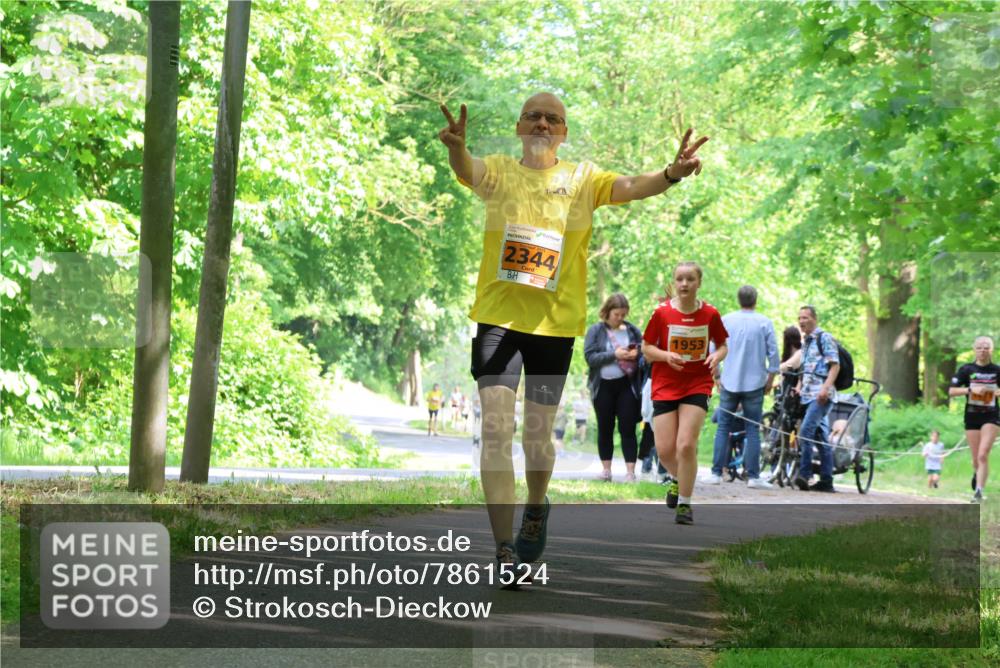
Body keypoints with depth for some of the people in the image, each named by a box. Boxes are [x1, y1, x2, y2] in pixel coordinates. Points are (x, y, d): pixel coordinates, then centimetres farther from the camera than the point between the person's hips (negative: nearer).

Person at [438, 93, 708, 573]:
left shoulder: (582, 179, 4)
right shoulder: (499, 172, 3)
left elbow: (630, 187, -13)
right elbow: (468, 171, -19)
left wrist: (671, 174, -34)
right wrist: (456, 148, -44)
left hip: (554, 322, 1)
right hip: (498, 317, -1)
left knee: (538, 433, 10)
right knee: (496, 428, -12)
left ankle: (536, 508, 40)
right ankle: (504, 549, -14)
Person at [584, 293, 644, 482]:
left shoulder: (632, 330, 5)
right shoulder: (596, 330, 0)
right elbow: (590, 357, -9)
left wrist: (637, 354, -10)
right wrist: (614, 355, -18)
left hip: (627, 385, 0)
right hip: (604, 386, 0)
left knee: (628, 429, -4)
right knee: (605, 429, 9)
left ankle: (630, 472, -5)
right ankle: (606, 468, 18)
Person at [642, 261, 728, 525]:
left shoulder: (710, 314, -2)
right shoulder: (662, 312, -4)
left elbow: (722, 345, 11)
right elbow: (646, 348, 3)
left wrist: (717, 356, -12)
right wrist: (666, 356, -17)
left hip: (698, 385, -1)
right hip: (665, 385, 1)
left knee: (686, 445, -14)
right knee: (665, 449, -3)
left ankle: (685, 503, -1)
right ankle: (678, 479, 32)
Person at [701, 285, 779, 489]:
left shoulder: (725, 320, 1)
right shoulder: (765, 323, -3)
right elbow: (773, 353, -3)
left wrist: (717, 377, 11)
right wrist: (771, 379, 8)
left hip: (729, 383, 1)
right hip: (755, 384, -1)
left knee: (723, 428, 7)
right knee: (753, 430, 1)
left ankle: (716, 473, 4)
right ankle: (753, 476, -2)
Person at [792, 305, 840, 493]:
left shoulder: (824, 338, -3)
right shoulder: (805, 342, 21)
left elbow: (835, 365, -10)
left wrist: (825, 388, -21)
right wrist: (799, 386, 11)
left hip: (821, 395, -9)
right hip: (808, 395, 9)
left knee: (805, 431, -21)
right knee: (821, 436, 7)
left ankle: (804, 473, -21)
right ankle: (826, 481, 7)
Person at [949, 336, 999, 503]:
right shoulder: (967, 369, -1)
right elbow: (951, 391, -4)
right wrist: (970, 389, -18)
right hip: (972, 416, 1)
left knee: (983, 455, -16)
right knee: (976, 459, 8)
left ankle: (979, 491, -15)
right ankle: (978, 473, 43)